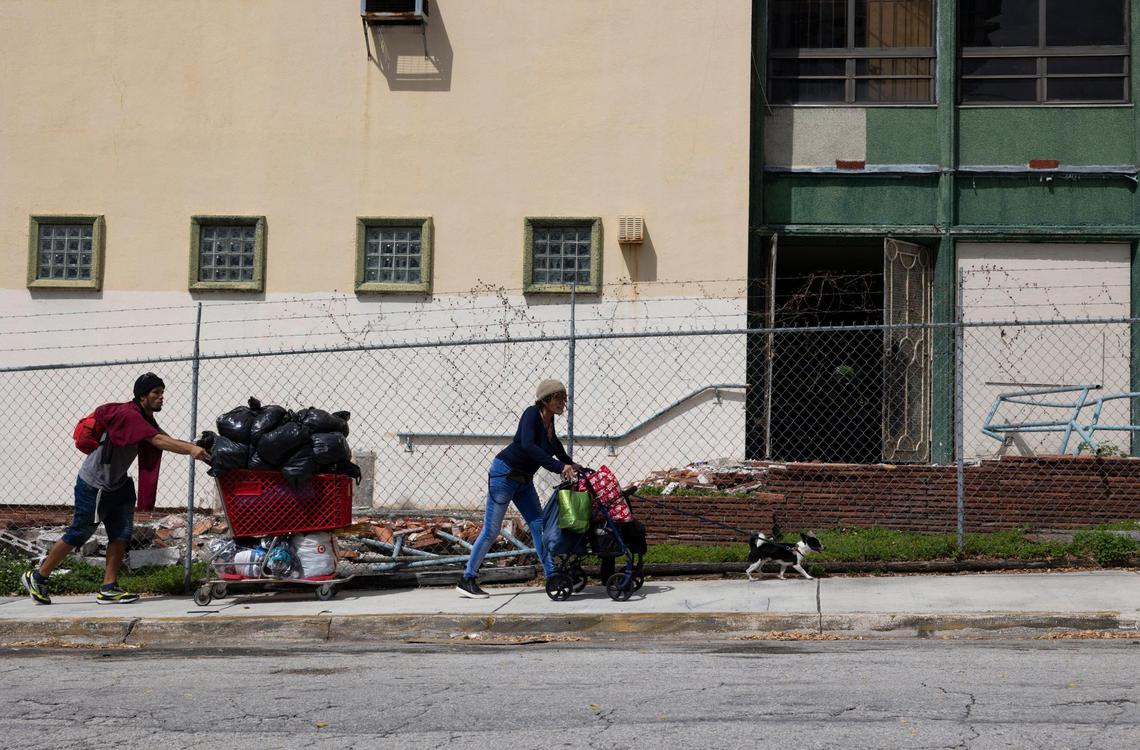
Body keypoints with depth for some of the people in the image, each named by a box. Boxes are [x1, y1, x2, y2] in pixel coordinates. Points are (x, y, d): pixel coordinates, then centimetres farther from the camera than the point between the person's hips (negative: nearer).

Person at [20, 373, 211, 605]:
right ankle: (36, 577, 15)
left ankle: (108, 589, 2)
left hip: (116, 485, 9)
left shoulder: (146, 420, 8)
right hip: (93, 486, -9)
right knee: (78, 534, 1)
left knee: (121, 535, 0)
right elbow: (159, 441, -35)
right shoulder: (129, 415, -26)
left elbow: (167, 440, 1)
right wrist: (190, 449, -41)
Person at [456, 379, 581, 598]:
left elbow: (554, 443, 25)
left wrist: (571, 465, 24)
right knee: (491, 530, -5)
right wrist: (559, 467, -39)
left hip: (524, 480, 8)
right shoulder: (532, 414, -21)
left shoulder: (549, 419, 2)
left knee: (539, 525, 3)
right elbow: (528, 445, -37)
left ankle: (552, 576, 5)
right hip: (504, 473, -8)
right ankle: (467, 580, 1)